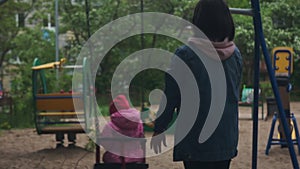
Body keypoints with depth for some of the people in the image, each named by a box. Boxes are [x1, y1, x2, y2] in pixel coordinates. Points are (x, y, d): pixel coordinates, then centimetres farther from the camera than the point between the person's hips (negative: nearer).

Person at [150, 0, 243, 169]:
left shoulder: (185, 55, -13)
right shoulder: (235, 55, 2)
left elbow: (171, 97, -8)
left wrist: (159, 129, 4)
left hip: (195, 139, -4)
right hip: (227, 137, 5)